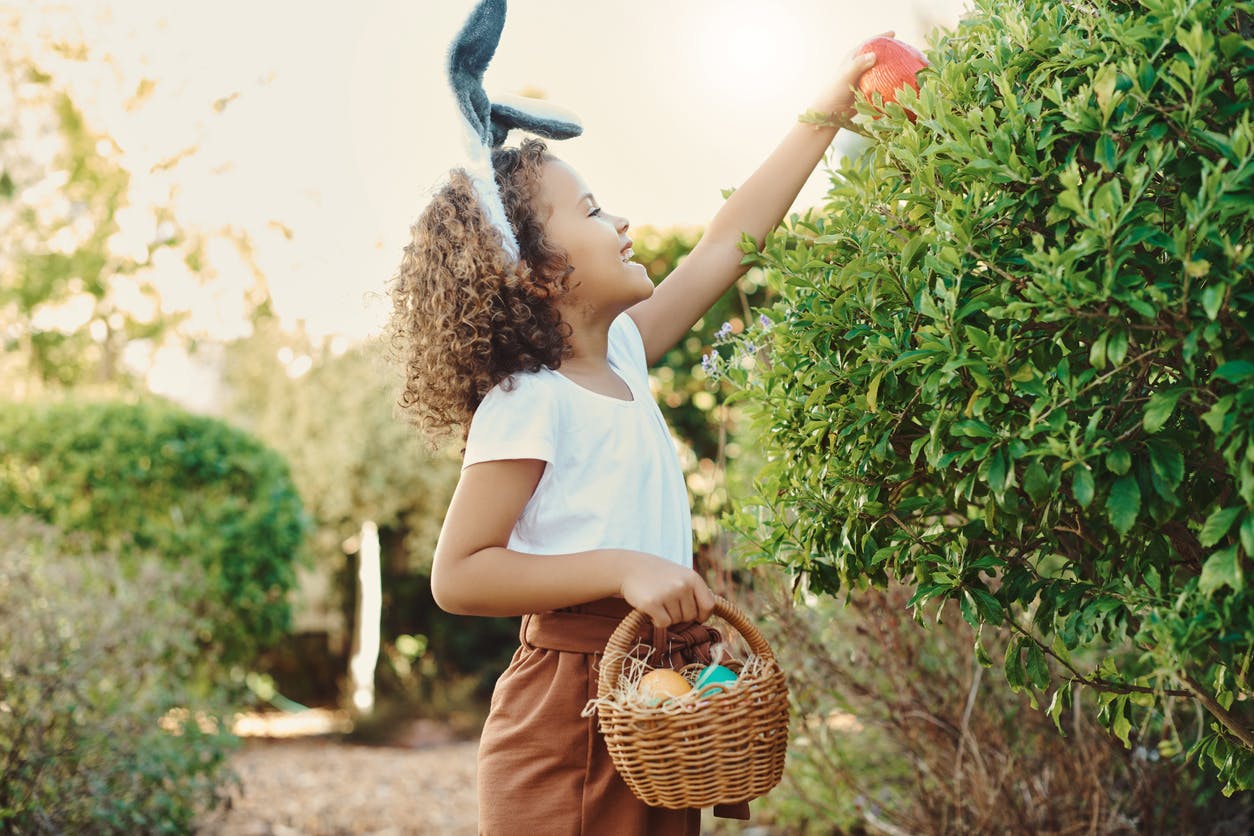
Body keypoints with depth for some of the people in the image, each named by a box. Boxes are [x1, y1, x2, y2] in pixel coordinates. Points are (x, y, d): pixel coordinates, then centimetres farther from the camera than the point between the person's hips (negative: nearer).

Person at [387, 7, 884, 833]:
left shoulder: (621, 355, 8)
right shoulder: (528, 403, -16)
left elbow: (728, 243, 15)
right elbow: (458, 575, -18)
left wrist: (828, 113, 18)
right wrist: (624, 568, -24)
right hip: (570, 718, -8)